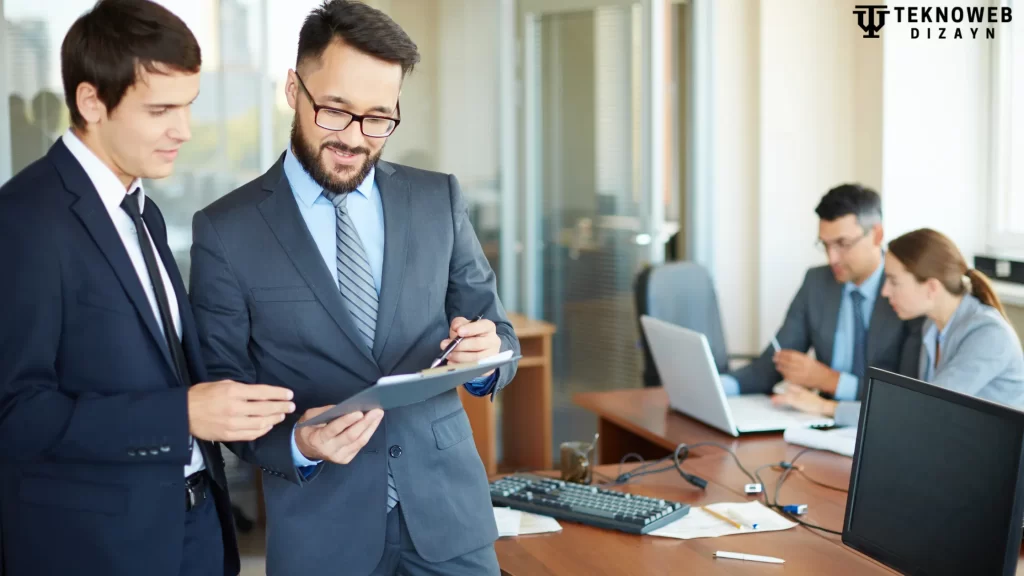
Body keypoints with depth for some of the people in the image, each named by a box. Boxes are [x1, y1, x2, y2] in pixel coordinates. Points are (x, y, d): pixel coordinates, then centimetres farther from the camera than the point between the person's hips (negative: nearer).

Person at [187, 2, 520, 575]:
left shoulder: (439, 200, 2)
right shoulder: (225, 231, -5)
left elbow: (497, 331, 7)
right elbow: (222, 391, -2)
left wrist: (487, 352, -16)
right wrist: (296, 442, -20)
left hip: (448, 510, 2)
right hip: (320, 528, -2)